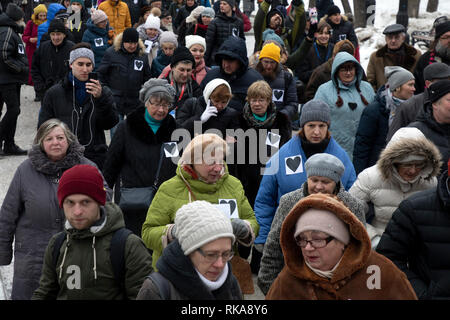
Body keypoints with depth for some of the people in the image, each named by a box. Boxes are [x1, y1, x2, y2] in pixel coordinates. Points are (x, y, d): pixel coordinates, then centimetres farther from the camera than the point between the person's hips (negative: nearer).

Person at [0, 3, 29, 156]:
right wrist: (21, 68, -16)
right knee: (13, 110, -12)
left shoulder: (13, 31, 17)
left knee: (13, 110, 11)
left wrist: (23, 67, 10)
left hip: (14, 79, 10)